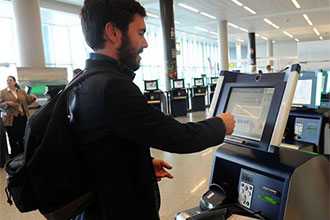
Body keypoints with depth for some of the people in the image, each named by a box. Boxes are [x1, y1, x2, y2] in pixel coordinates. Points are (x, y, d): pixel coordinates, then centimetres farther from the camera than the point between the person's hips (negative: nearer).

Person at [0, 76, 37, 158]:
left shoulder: (22, 91, 13)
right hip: (11, 119, -2)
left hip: (23, 117, 3)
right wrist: (7, 103, -16)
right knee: (13, 140, 1)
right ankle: (14, 157, 12)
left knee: (22, 139, 6)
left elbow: (28, 101, 15)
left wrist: (32, 97, -6)